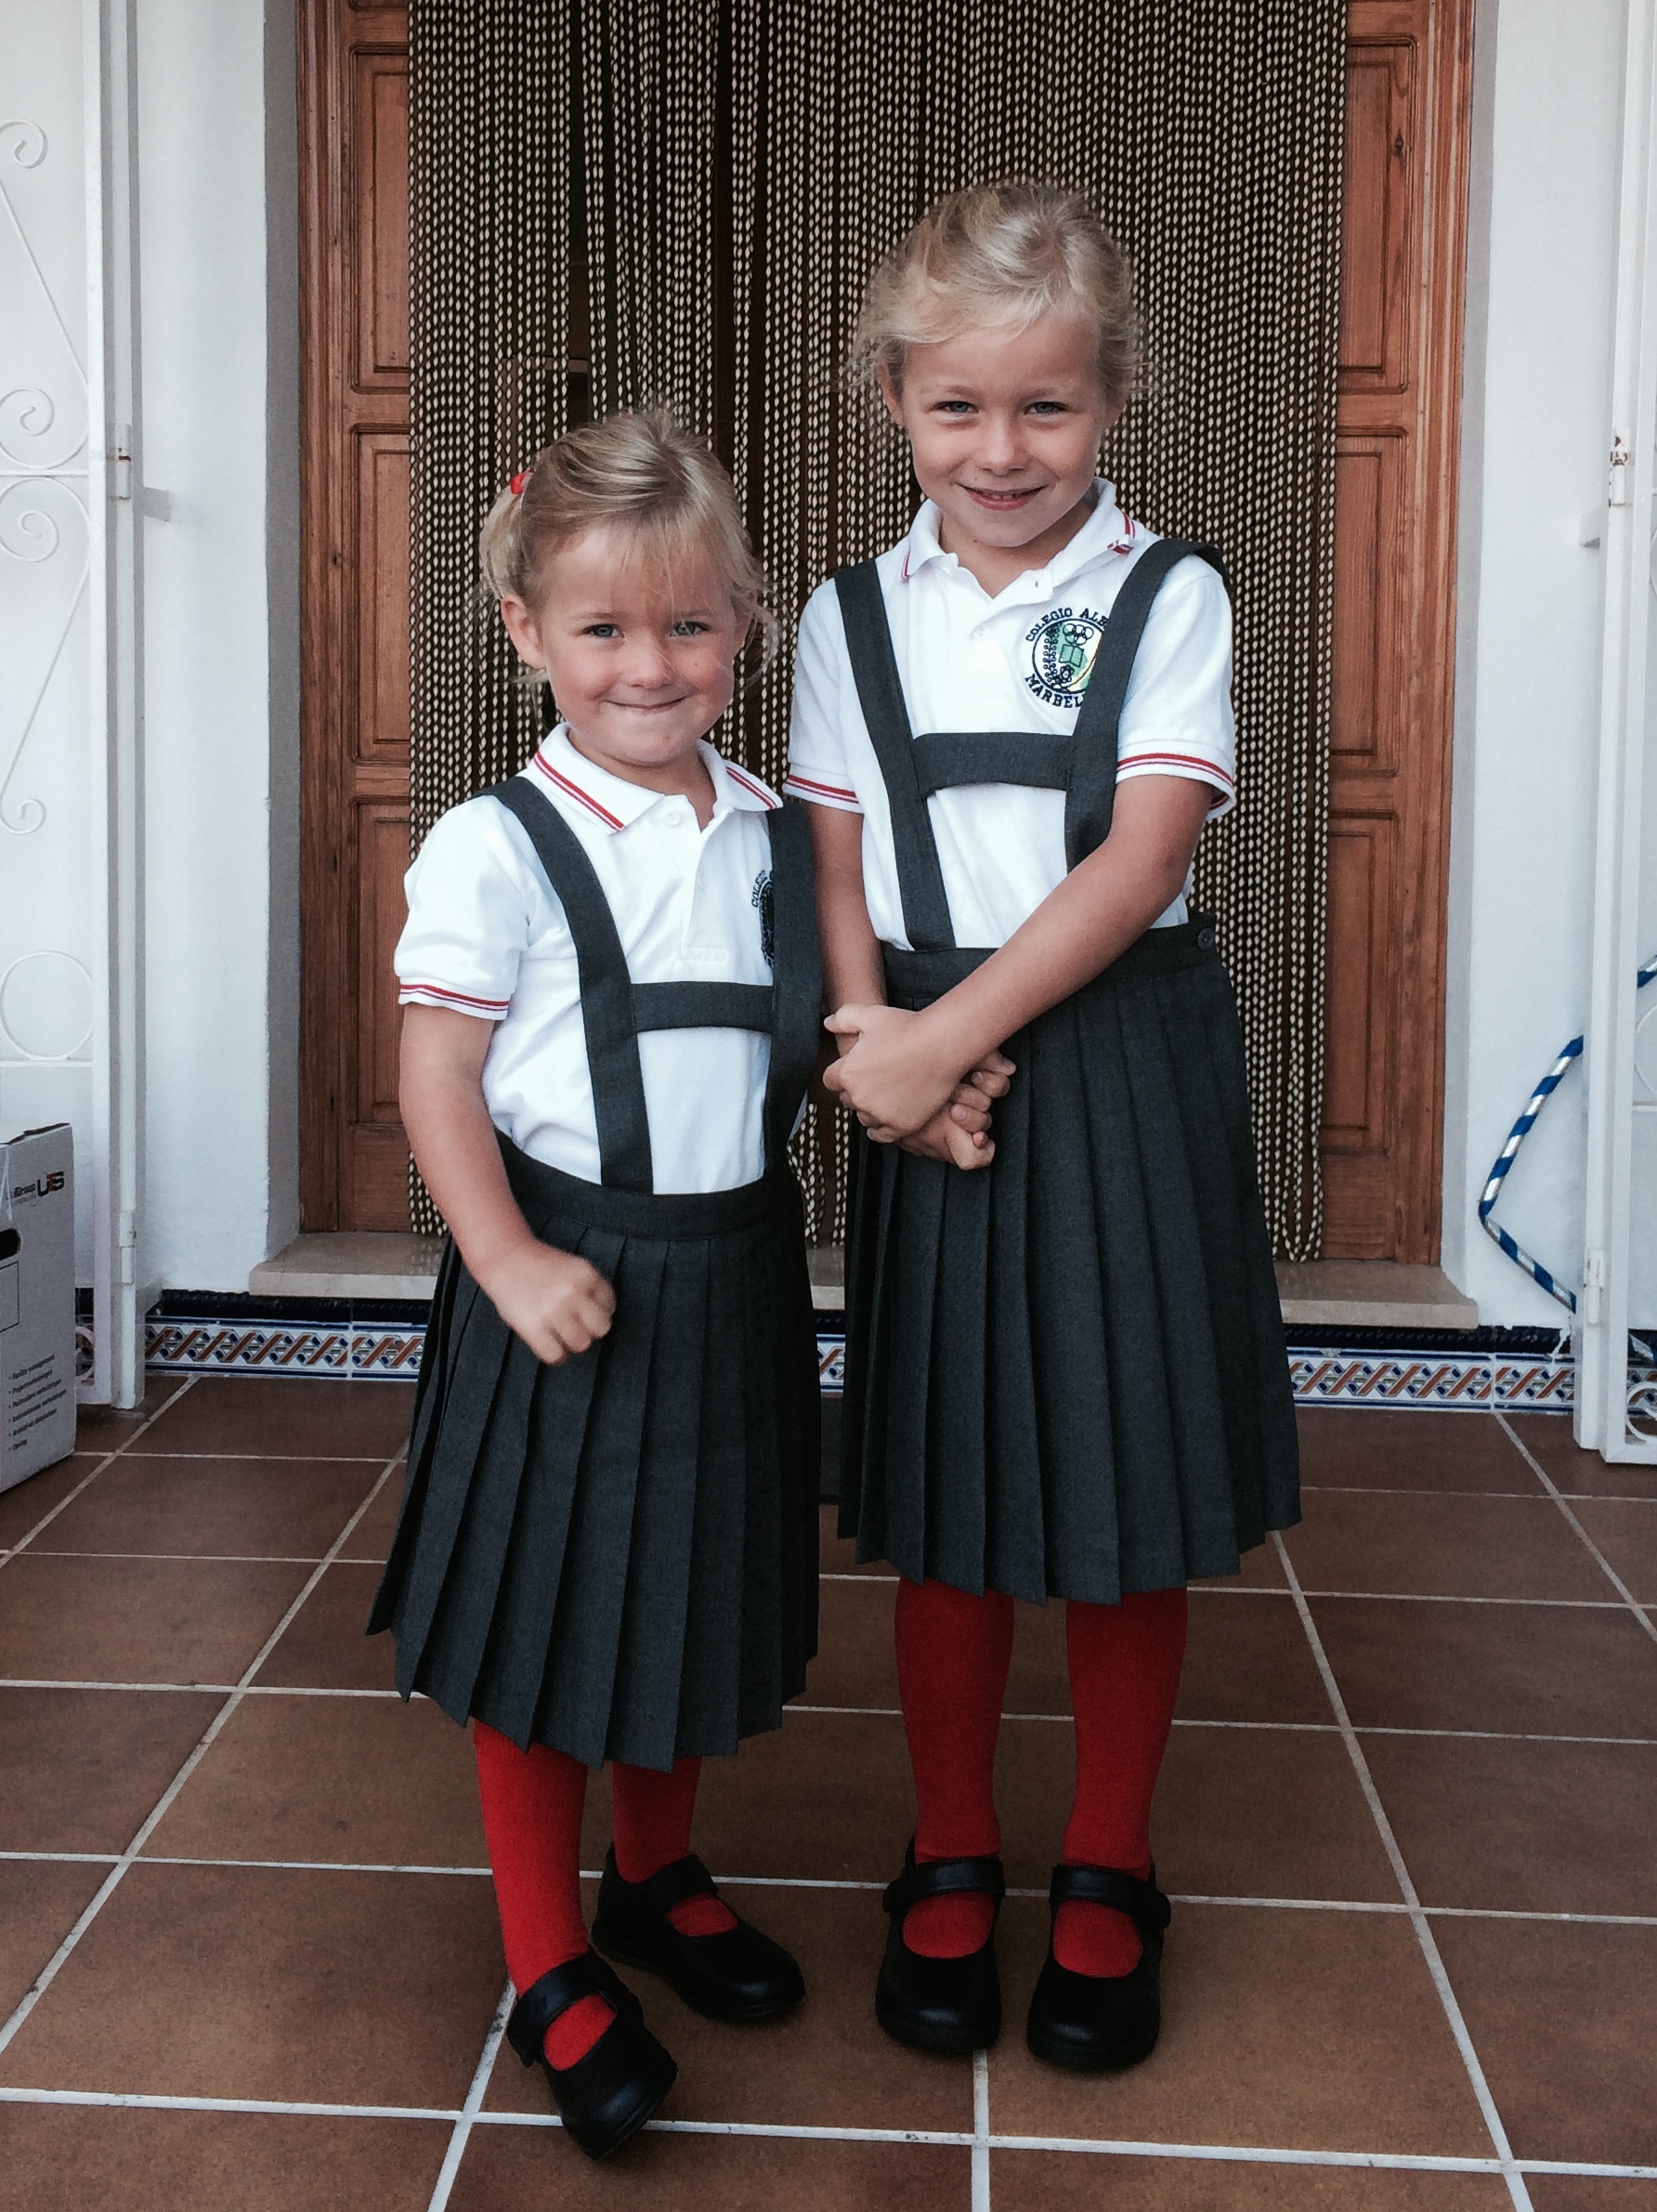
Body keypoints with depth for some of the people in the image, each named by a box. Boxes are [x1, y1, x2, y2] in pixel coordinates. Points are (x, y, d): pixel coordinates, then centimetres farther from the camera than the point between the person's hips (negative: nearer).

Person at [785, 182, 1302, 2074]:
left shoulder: (1166, 595, -1)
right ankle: (950, 1861, 28)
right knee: (942, 1490, 9)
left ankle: (1108, 1871, 26)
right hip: (931, 1077, 2)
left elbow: (1140, 859, -11)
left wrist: (951, 1036, -18)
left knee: (1127, 1482, 7)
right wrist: (877, 1036, -14)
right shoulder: (852, 619, 7)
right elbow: (837, 869, 5)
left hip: (1124, 1064, -1)